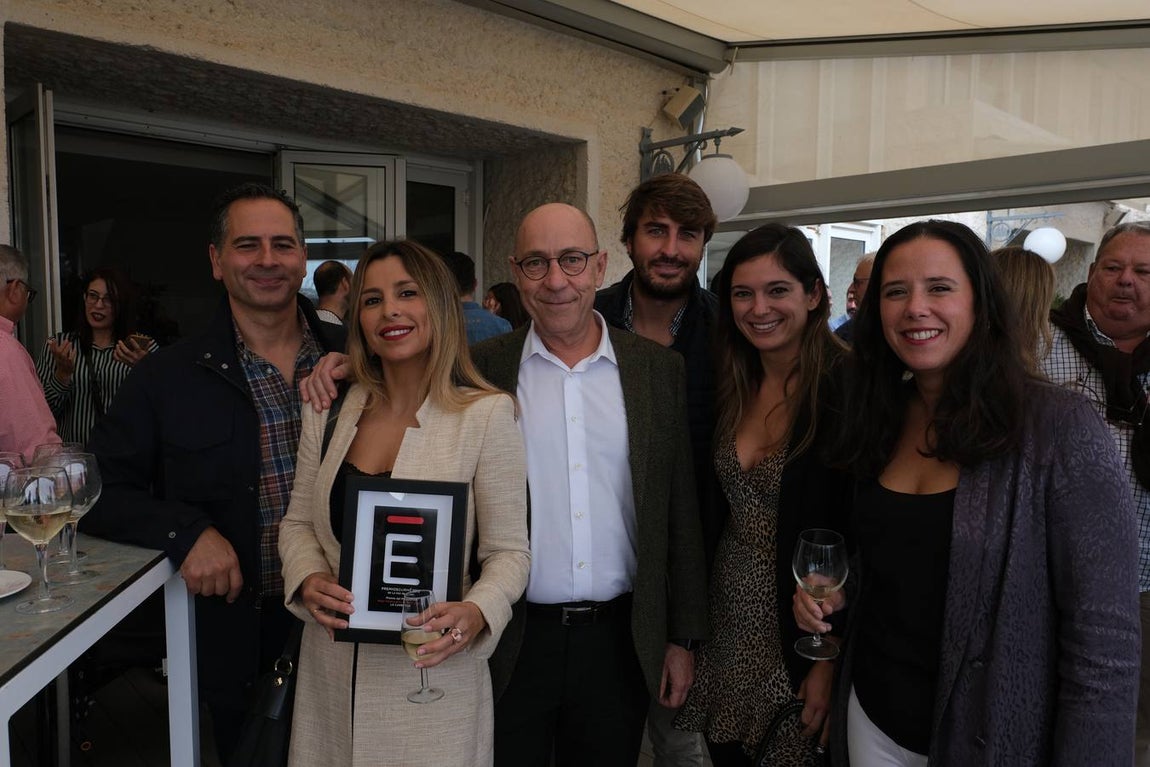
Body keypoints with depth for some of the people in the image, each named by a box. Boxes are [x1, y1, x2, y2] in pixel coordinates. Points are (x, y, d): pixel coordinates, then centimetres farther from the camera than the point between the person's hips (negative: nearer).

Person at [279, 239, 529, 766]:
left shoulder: (487, 413, -12)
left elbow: (509, 550, -9)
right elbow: (298, 521, 10)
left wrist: (477, 613, -26)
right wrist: (308, 580, -10)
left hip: (433, 666, -4)